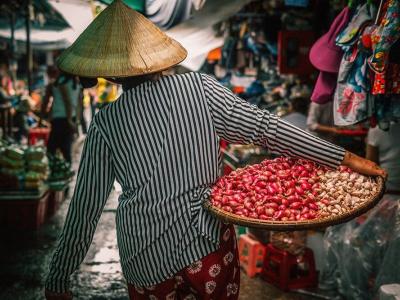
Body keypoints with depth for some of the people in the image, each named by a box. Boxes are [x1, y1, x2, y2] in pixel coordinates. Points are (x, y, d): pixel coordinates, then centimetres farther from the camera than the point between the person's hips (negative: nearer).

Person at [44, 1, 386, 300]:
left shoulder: (106, 123, -8)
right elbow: (266, 128, -10)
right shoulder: (198, 88, -8)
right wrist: (344, 158, -4)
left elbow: (85, 209, -5)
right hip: (211, 245, 1)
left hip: (148, 261, 0)